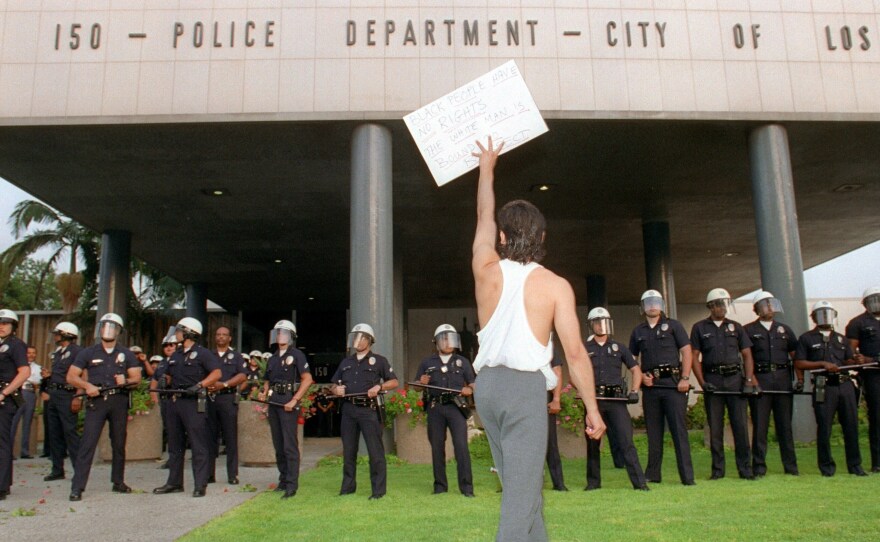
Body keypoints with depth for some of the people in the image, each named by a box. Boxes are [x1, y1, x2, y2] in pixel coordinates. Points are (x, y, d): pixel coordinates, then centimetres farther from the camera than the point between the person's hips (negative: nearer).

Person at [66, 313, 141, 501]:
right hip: (96, 401, -2)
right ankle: (77, 487, -7)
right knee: (87, 443, -9)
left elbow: (137, 377, 7)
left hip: (119, 401, 2)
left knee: (119, 444, 9)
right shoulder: (88, 353, 8)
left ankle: (118, 482, 22)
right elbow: (71, 376, 4)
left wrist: (125, 381, -14)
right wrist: (87, 385, -14)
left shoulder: (126, 354, 12)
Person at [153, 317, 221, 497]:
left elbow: (216, 373, -12)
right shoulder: (175, 355, 20)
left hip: (194, 403, -8)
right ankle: (174, 482, 23)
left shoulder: (202, 353, -3)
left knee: (199, 445, -6)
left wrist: (199, 385, -22)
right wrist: (164, 382, 6)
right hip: (174, 401, 8)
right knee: (175, 445, 13)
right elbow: (169, 376, 28)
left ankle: (200, 485, -5)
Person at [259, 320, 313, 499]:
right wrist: (264, 393, 3)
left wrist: (294, 400, -16)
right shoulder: (273, 358, 17)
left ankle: (292, 484, -10)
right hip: (273, 403, 7)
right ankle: (283, 479, 20)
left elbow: (307, 379, -10)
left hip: (288, 404, -7)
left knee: (290, 445, -10)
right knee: (278, 445, 11)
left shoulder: (296, 355, -3)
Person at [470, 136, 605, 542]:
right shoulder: (555, 285, -6)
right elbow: (575, 353, -8)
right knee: (520, 493, -4)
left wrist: (487, 165, 35)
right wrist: (592, 408, 2)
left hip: (487, 384, 5)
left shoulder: (486, 270, 2)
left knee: (519, 484, 18)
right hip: (525, 386, -5)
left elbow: (485, 215, 20)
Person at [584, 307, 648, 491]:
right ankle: (593, 481, 19)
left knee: (626, 441, -8)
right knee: (592, 443, 7)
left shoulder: (619, 347, 12)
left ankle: (639, 482, -6)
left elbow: (636, 370, 13)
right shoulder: (585, 349, 10)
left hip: (616, 400, 0)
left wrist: (634, 391, -2)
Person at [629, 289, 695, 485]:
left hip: (673, 383, -3)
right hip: (650, 386, 3)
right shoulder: (638, 332, 14)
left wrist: (685, 378, -10)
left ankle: (687, 476, -3)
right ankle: (653, 474, 14)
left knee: (679, 430, -6)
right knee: (653, 432, 7)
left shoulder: (673, 325, 6)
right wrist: (641, 376, 0)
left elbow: (687, 352, 1)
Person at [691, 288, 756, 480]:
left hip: (735, 379, 1)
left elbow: (747, 355, 10)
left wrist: (749, 381, -2)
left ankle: (745, 469, 5)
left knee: (741, 425, -2)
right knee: (715, 427, 3)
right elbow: (695, 357, 4)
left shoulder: (736, 327, 12)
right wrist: (702, 382, -7)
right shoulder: (699, 328, 8)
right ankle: (717, 469, 11)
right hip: (712, 381, -1)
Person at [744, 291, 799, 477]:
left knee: (785, 424, 7)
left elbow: (796, 356, 16)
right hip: (759, 379, -3)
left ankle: (791, 466, 14)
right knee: (760, 425, -3)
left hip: (783, 379, 3)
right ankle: (759, 467, 3)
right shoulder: (748, 330, 6)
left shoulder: (784, 329, 17)